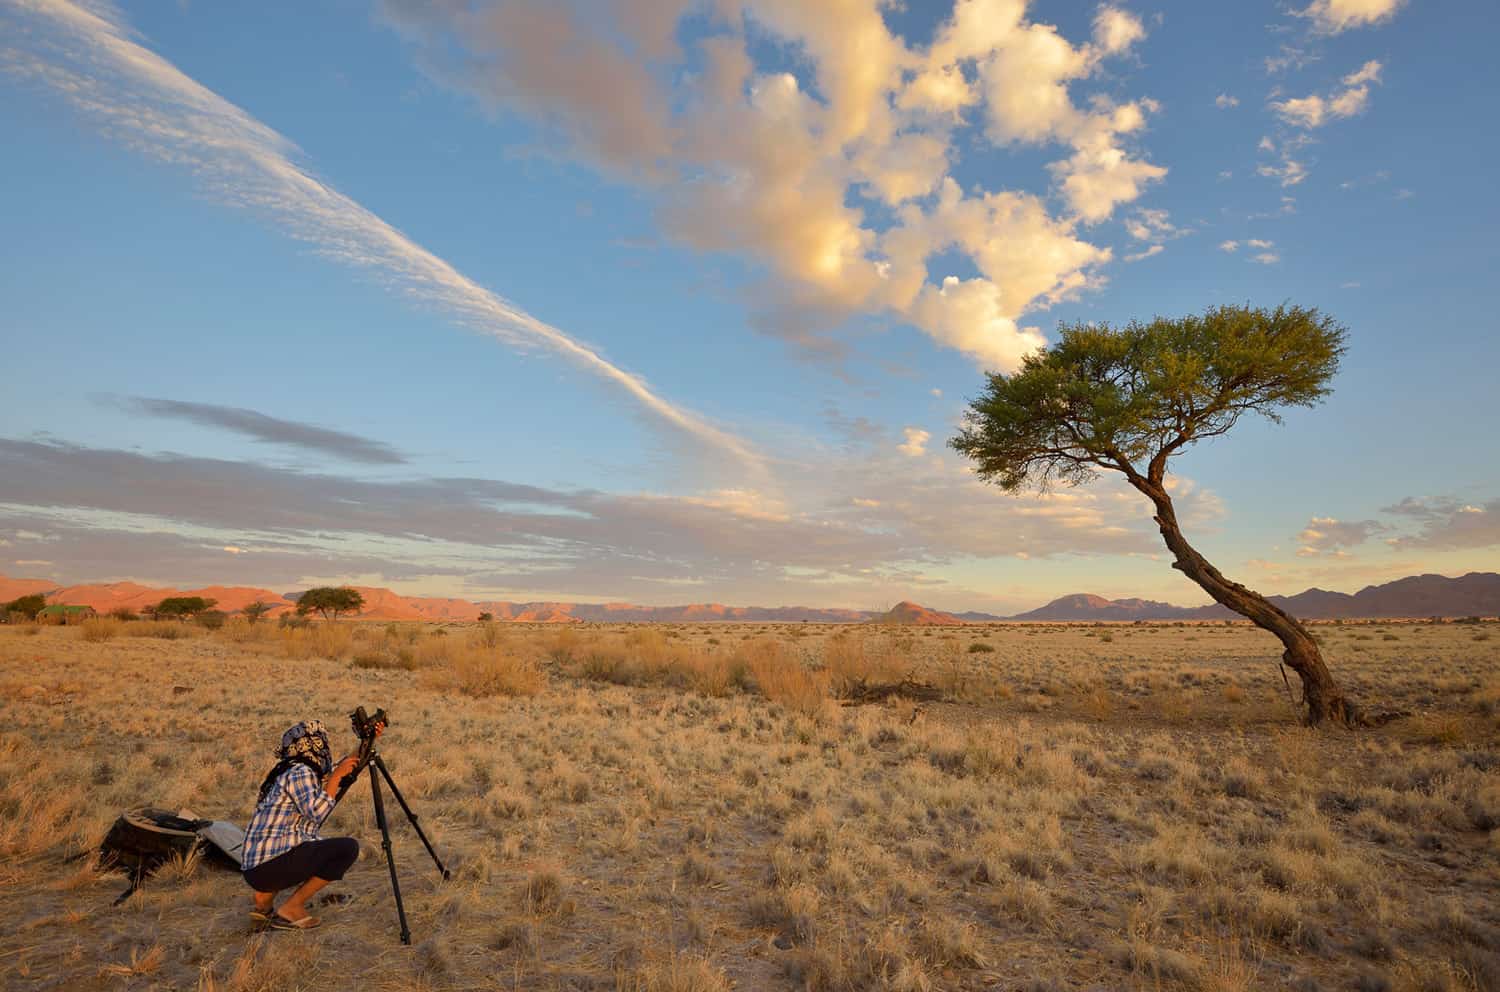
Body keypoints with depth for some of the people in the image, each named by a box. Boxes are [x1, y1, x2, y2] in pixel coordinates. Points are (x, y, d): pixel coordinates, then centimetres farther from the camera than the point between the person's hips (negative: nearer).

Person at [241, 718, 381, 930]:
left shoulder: (294, 770, 13)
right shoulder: (299, 772, -14)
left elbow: (333, 771, 26)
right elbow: (316, 813, -27)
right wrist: (336, 776, -19)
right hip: (272, 864, -10)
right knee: (348, 848, -13)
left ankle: (264, 898, 18)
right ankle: (291, 908, -5)